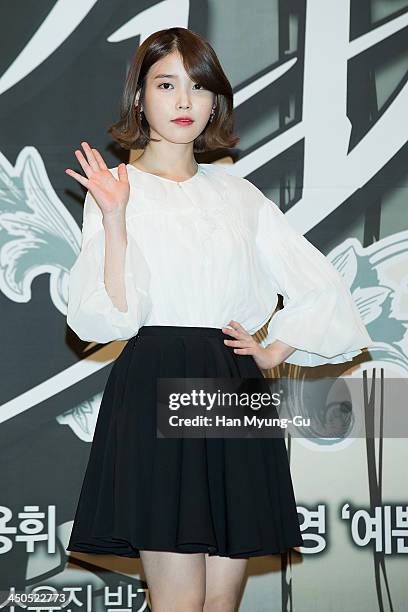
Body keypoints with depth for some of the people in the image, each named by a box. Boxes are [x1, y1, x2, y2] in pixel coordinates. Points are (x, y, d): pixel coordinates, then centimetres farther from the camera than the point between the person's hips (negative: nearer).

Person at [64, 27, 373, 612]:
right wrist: (113, 218, -16)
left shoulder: (237, 194, 15)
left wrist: (274, 352, 8)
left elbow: (323, 288, 20)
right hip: (156, 389, -4)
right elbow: (110, 318, -8)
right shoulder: (116, 187, 4)